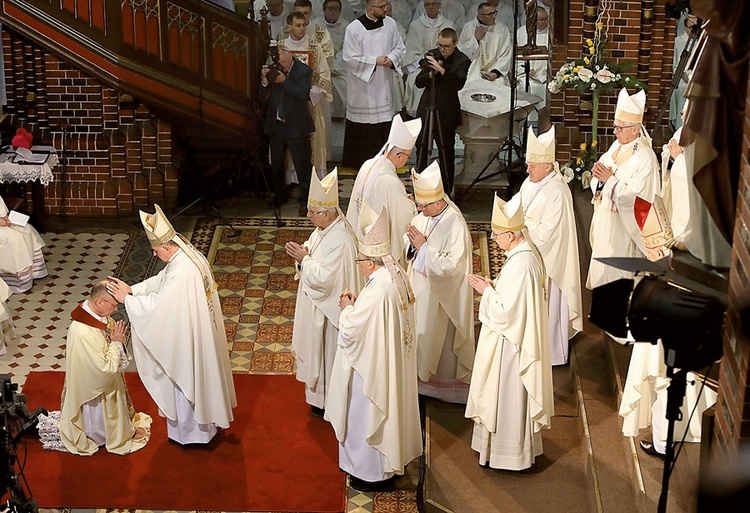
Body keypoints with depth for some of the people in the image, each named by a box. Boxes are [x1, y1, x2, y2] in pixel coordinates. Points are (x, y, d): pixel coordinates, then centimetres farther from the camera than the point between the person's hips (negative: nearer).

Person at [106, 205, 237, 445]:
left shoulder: (182, 274, -34)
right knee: (197, 378, 26)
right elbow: (160, 281, 5)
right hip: (198, 330, 9)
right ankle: (204, 422, 44)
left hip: (188, 340, -9)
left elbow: (156, 305, -29)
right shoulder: (189, 253, -4)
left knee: (188, 383, 11)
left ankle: (191, 432, 30)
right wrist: (132, 289, -4)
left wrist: (127, 298, -17)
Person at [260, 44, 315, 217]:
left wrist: (285, 81, -24)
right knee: (276, 164, 15)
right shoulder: (272, 70, 1)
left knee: (302, 164, -1)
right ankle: (280, 195, 33)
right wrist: (264, 80, -16)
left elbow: (303, 95, -21)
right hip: (276, 125, 4)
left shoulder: (304, 71, -8)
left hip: (296, 126, -4)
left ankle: (305, 200, 10)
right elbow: (263, 98, 0)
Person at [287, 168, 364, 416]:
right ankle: (319, 392, 42)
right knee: (318, 349, 24)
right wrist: (303, 252, -8)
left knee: (328, 352, 8)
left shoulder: (340, 241, -31)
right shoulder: (324, 228, -2)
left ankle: (328, 402, 25)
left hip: (330, 309, -10)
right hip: (317, 305, 10)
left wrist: (303, 259, -21)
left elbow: (324, 277, -31)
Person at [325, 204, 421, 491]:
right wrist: (357, 303, 0)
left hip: (374, 365, -9)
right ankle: (391, 460, 40)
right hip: (395, 360, 9)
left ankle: (375, 473, 25)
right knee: (387, 410, 24)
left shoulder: (377, 291, -32)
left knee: (370, 414, 9)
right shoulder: (397, 274, -4)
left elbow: (351, 328, -25)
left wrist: (347, 308, -7)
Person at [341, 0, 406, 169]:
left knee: (383, 122, 8)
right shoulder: (354, 28, -15)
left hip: (383, 84, 4)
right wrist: (375, 61, -17)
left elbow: (399, 47, 9)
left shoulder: (390, 24, 0)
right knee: (361, 126, 3)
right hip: (361, 84, -4)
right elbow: (350, 59, -14)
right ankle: (357, 161, 17)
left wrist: (391, 59, -12)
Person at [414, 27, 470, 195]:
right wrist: (432, 73, -15)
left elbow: (459, 84, -24)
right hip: (426, 109, 4)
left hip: (446, 113, -4)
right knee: (421, 146, 9)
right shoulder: (432, 56, 5)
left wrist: (441, 70, -32)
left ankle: (446, 189, 15)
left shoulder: (462, 61, -8)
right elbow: (418, 82, 3)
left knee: (446, 151, 4)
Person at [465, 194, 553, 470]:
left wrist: (486, 290, -15)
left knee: (509, 395, 7)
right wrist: (492, 284, -1)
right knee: (508, 394, 23)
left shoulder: (521, 265, -30)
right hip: (518, 334, 10)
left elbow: (506, 310, -27)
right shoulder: (526, 250, 0)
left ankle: (510, 451, 23)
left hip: (512, 342, -10)